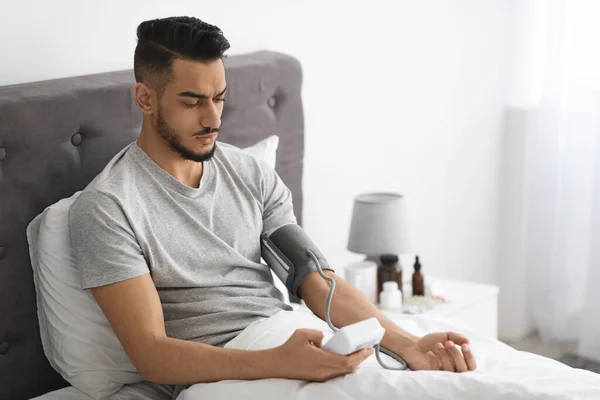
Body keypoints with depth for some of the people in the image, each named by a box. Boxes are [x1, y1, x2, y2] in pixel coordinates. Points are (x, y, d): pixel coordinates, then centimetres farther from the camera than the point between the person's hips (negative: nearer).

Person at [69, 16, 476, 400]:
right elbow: (151, 353, -14)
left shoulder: (253, 175, 12)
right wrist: (278, 363, -28)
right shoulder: (106, 207, -7)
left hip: (296, 344, 6)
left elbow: (319, 283, 5)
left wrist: (408, 345, -12)